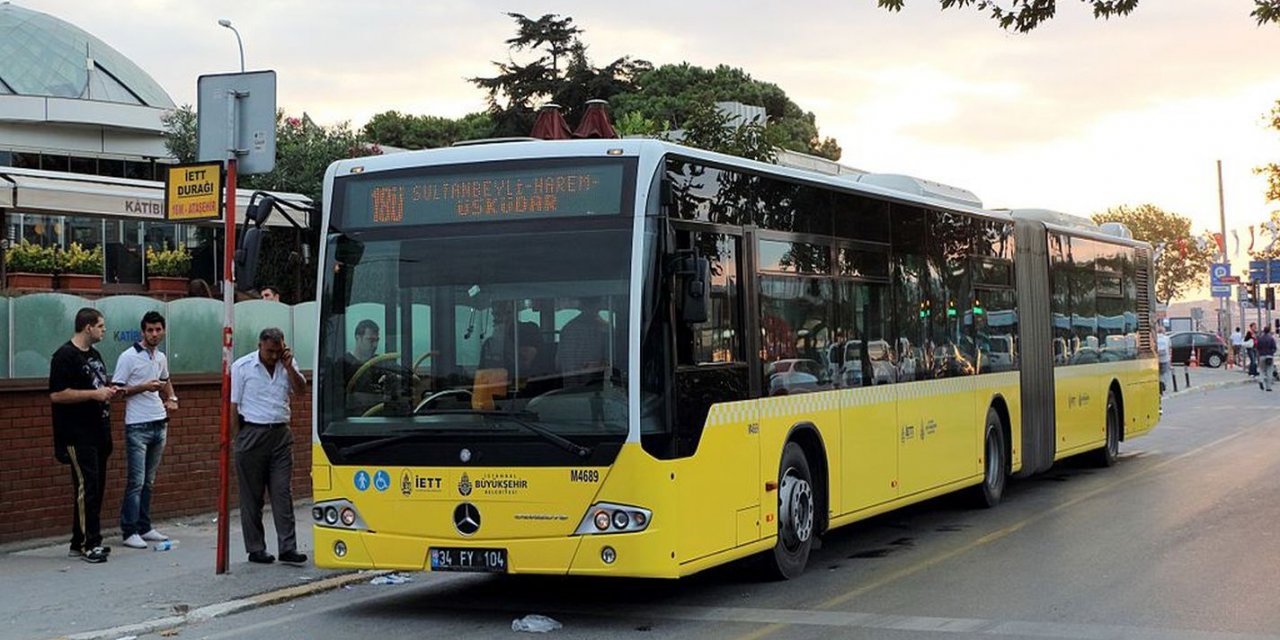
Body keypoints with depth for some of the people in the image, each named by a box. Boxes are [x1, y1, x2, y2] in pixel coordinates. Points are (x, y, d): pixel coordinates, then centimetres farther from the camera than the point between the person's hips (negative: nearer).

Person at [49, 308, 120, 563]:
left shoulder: (94, 354, 17)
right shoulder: (65, 356, -11)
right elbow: (56, 394, -19)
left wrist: (108, 391, 8)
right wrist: (94, 394, -19)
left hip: (98, 434, 9)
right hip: (78, 436, -9)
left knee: (95, 488, 9)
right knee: (86, 487, -10)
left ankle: (80, 543, 16)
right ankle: (89, 544, -6)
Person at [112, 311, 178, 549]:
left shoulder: (161, 357, 12)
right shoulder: (129, 357, -8)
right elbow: (117, 389, -11)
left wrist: (171, 398, 14)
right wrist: (144, 387, -20)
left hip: (159, 423, 7)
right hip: (137, 426, -7)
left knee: (148, 481, 12)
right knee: (136, 481, -8)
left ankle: (144, 528, 17)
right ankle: (129, 532, -5)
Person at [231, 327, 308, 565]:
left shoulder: (286, 365, 10)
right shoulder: (242, 367, -2)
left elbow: (301, 389, 0)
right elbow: (233, 405, 0)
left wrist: (289, 366, -10)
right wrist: (241, 437, -4)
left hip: (281, 435, 3)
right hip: (252, 436, -3)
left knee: (282, 492, -1)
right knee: (252, 496, 3)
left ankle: (287, 548, -2)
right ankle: (255, 549, 10)